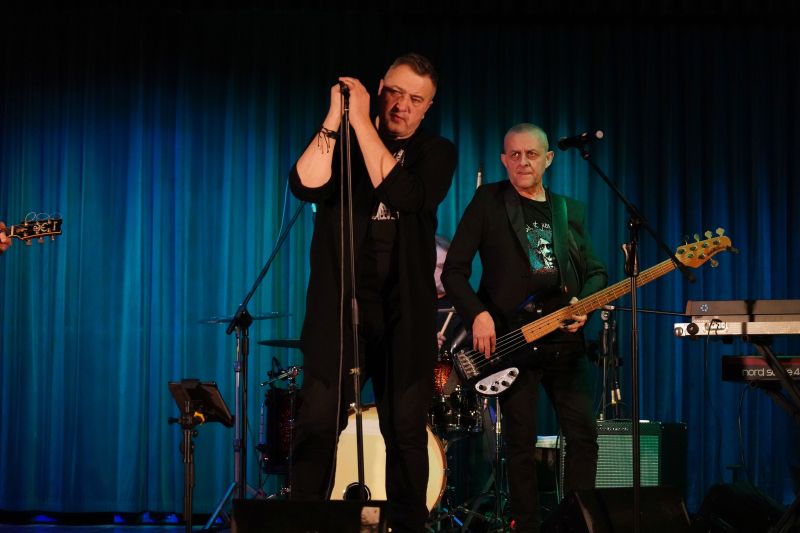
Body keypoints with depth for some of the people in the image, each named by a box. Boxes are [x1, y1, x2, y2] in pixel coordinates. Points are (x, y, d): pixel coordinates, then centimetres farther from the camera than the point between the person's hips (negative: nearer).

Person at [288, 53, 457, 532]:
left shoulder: (437, 152, 5)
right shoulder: (342, 141, 6)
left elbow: (399, 192, -16)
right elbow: (307, 185, -14)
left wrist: (361, 122, -16)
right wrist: (335, 117, -17)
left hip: (404, 309, 1)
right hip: (338, 302, -1)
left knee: (406, 429, 3)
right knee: (319, 421, -7)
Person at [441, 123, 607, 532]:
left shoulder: (571, 211, 15)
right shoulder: (488, 201, 2)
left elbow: (595, 271, 16)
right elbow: (453, 270, -2)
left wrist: (584, 302, -5)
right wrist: (477, 314, -16)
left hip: (564, 340, 4)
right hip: (510, 341, -4)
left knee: (584, 436, 0)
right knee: (521, 444, 0)